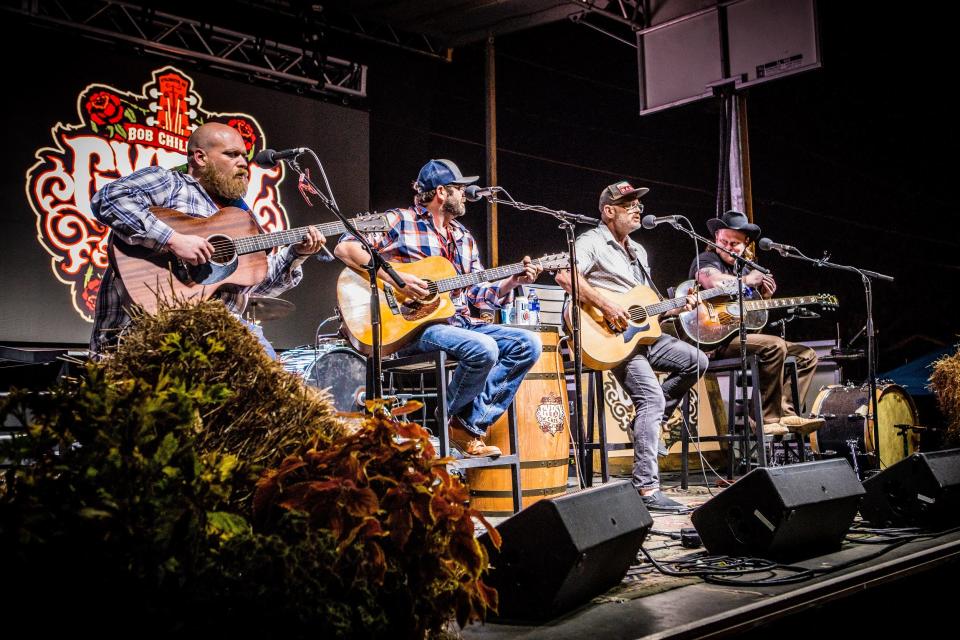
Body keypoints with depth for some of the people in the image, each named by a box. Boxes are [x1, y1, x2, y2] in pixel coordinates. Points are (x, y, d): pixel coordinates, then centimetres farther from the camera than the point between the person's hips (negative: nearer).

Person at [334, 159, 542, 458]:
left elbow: (477, 294, 21)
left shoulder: (463, 237, 22)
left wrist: (513, 281, 4)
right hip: (413, 325, -8)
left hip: (460, 322, 8)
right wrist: (395, 278, -20)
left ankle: (472, 426, -10)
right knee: (484, 349, -32)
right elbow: (345, 247, -11)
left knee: (528, 343, -10)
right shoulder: (399, 221, 0)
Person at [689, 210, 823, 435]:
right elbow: (712, 281, -29)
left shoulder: (744, 268, 23)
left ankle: (785, 413, -9)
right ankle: (767, 419, -24)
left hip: (744, 336, 9)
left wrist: (764, 296, 5)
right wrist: (747, 280, -13)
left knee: (806, 355, 5)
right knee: (775, 345, -31)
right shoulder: (706, 260, -3)